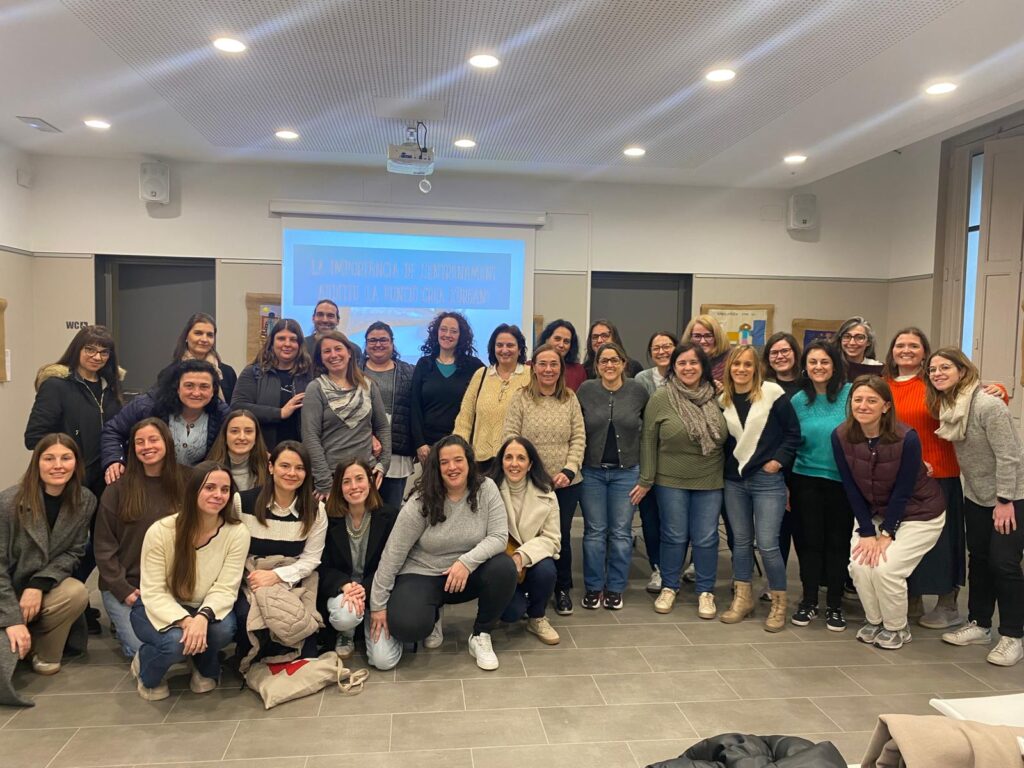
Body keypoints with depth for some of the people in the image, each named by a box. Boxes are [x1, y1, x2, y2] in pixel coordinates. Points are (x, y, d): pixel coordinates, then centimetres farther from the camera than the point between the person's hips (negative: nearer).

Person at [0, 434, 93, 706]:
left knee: (77, 593, -31)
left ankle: (44, 652, -4)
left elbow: (73, 553, -4)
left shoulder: (85, 501, -9)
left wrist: (39, 585, -21)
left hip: (45, 586, 4)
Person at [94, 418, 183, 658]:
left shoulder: (182, 487, 2)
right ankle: (121, 622, 17)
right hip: (123, 587, -2)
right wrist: (123, 590, -10)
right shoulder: (117, 490, -4)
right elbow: (104, 547, -3)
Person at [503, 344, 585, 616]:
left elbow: (579, 438, 1)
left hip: (566, 483, 2)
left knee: (562, 536, 11)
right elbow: (510, 438, -6)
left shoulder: (570, 398, 4)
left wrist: (569, 470, -10)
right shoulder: (521, 398, -2)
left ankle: (562, 590, 29)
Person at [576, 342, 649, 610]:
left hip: (626, 472, 0)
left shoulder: (638, 391, -2)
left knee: (621, 532, 6)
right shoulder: (586, 390, -2)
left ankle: (615, 588, 20)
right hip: (592, 471, 0)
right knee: (594, 531, 6)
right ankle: (593, 587, 19)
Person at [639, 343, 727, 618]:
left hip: (710, 481, 2)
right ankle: (669, 587, 26)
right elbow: (648, 440, -4)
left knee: (706, 539, 8)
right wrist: (646, 479, -5)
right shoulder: (660, 398, -6)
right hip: (671, 481, -2)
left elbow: (726, 437, 8)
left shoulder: (716, 397, 1)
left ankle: (706, 591, 24)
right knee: (674, 537, 8)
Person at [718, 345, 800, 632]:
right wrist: (725, 464, 4)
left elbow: (793, 431, -5)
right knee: (741, 540, 12)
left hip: (767, 479, -4)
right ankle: (742, 598, 23)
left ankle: (779, 604, 12)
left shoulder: (772, 392, -7)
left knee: (767, 544, -6)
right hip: (734, 480, 5)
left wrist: (779, 460, -10)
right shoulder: (723, 399, 6)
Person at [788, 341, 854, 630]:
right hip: (806, 480, 2)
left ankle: (834, 605, 21)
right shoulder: (798, 400, 2)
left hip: (842, 481, -1)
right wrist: (785, 486, 7)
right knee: (809, 541, 7)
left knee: (838, 542, 8)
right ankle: (808, 602, 21)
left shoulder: (850, 394, -6)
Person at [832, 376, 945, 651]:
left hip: (919, 514, -4)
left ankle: (896, 629, 10)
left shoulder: (906, 438, -26)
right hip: (872, 513, 4)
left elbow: (903, 491, -19)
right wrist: (867, 532, -12)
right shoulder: (841, 436, -16)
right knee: (859, 564, -13)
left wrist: (886, 534, -15)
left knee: (885, 567, -17)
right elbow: (851, 488, -11)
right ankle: (873, 621, 14)